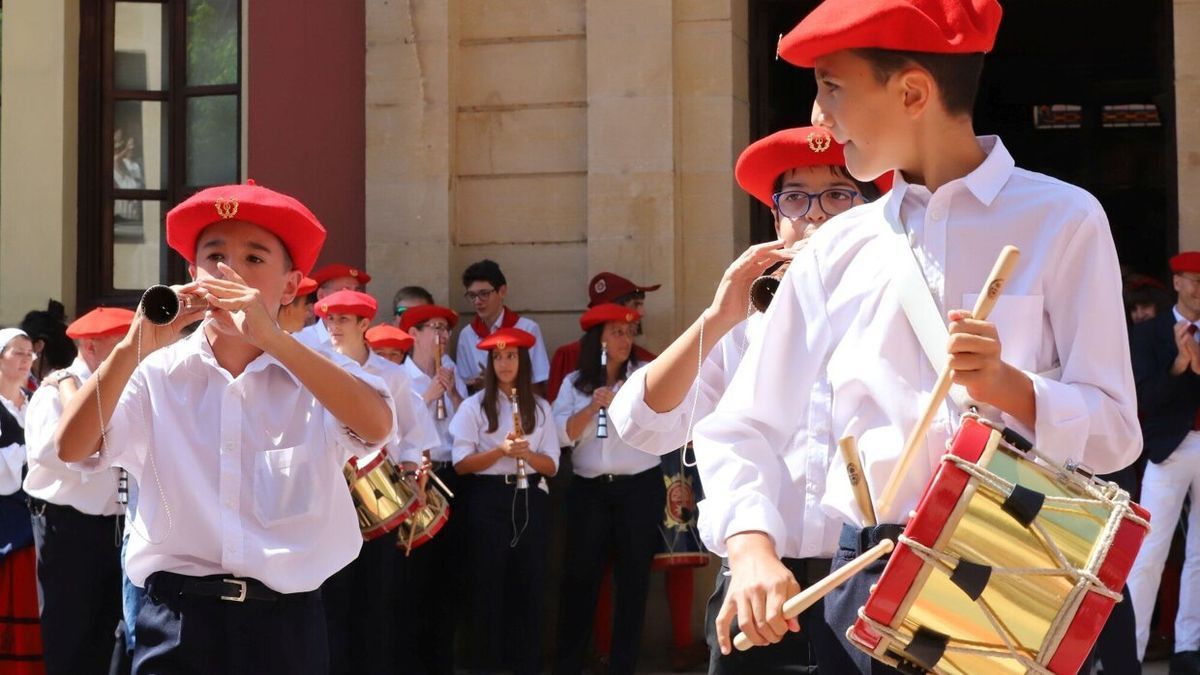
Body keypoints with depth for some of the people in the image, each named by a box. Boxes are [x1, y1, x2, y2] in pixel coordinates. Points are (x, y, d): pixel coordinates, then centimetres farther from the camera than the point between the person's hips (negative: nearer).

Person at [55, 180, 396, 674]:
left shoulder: (316, 380, 2)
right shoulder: (157, 375, 3)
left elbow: (376, 426, -19)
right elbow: (70, 448, -9)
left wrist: (271, 338, -27)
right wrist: (133, 348, -22)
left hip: (286, 624, 0)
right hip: (178, 623, 0)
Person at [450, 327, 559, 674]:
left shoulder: (540, 407, 9)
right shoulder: (474, 406, 0)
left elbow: (551, 465, 5)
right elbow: (461, 463, -7)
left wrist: (526, 453, -15)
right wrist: (501, 451, -19)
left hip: (530, 500, 2)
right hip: (489, 500, -2)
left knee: (528, 586, 5)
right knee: (488, 586, 1)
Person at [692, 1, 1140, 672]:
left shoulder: (1061, 220, -2)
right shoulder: (837, 251, 7)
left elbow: (1113, 431, -5)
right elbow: (744, 428, 4)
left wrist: (1005, 386, -23)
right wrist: (755, 548, -13)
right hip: (870, 579, 3)